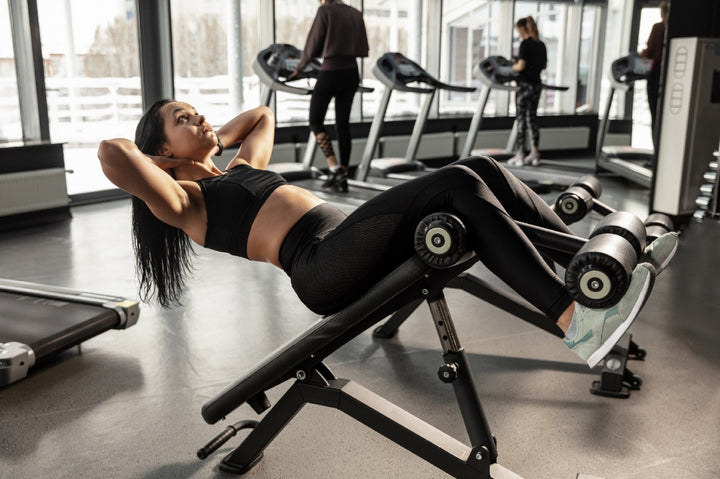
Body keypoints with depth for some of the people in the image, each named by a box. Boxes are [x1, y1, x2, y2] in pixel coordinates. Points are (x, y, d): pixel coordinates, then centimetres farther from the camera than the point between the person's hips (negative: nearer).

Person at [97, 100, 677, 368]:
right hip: (322, 267, -8)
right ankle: (574, 320, -29)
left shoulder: (238, 169, 31)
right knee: (458, 184, -26)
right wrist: (164, 160, 9)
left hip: (356, 246, 9)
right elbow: (110, 151, -9)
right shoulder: (183, 201, 8)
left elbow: (262, 115, 47)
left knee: (480, 169, -9)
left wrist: (216, 140, 37)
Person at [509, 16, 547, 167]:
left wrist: (511, 68, 0)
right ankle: (535, 154, 15)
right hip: (537, 85, 7)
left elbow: (521, 66, -18)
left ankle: (519, 155, 0)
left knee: (521, 119, -2)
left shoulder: (525, 44, -13)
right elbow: (544, 65, 16)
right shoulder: (541, 45, 10)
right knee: (532, 118, 13)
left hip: (525, 85, -7)